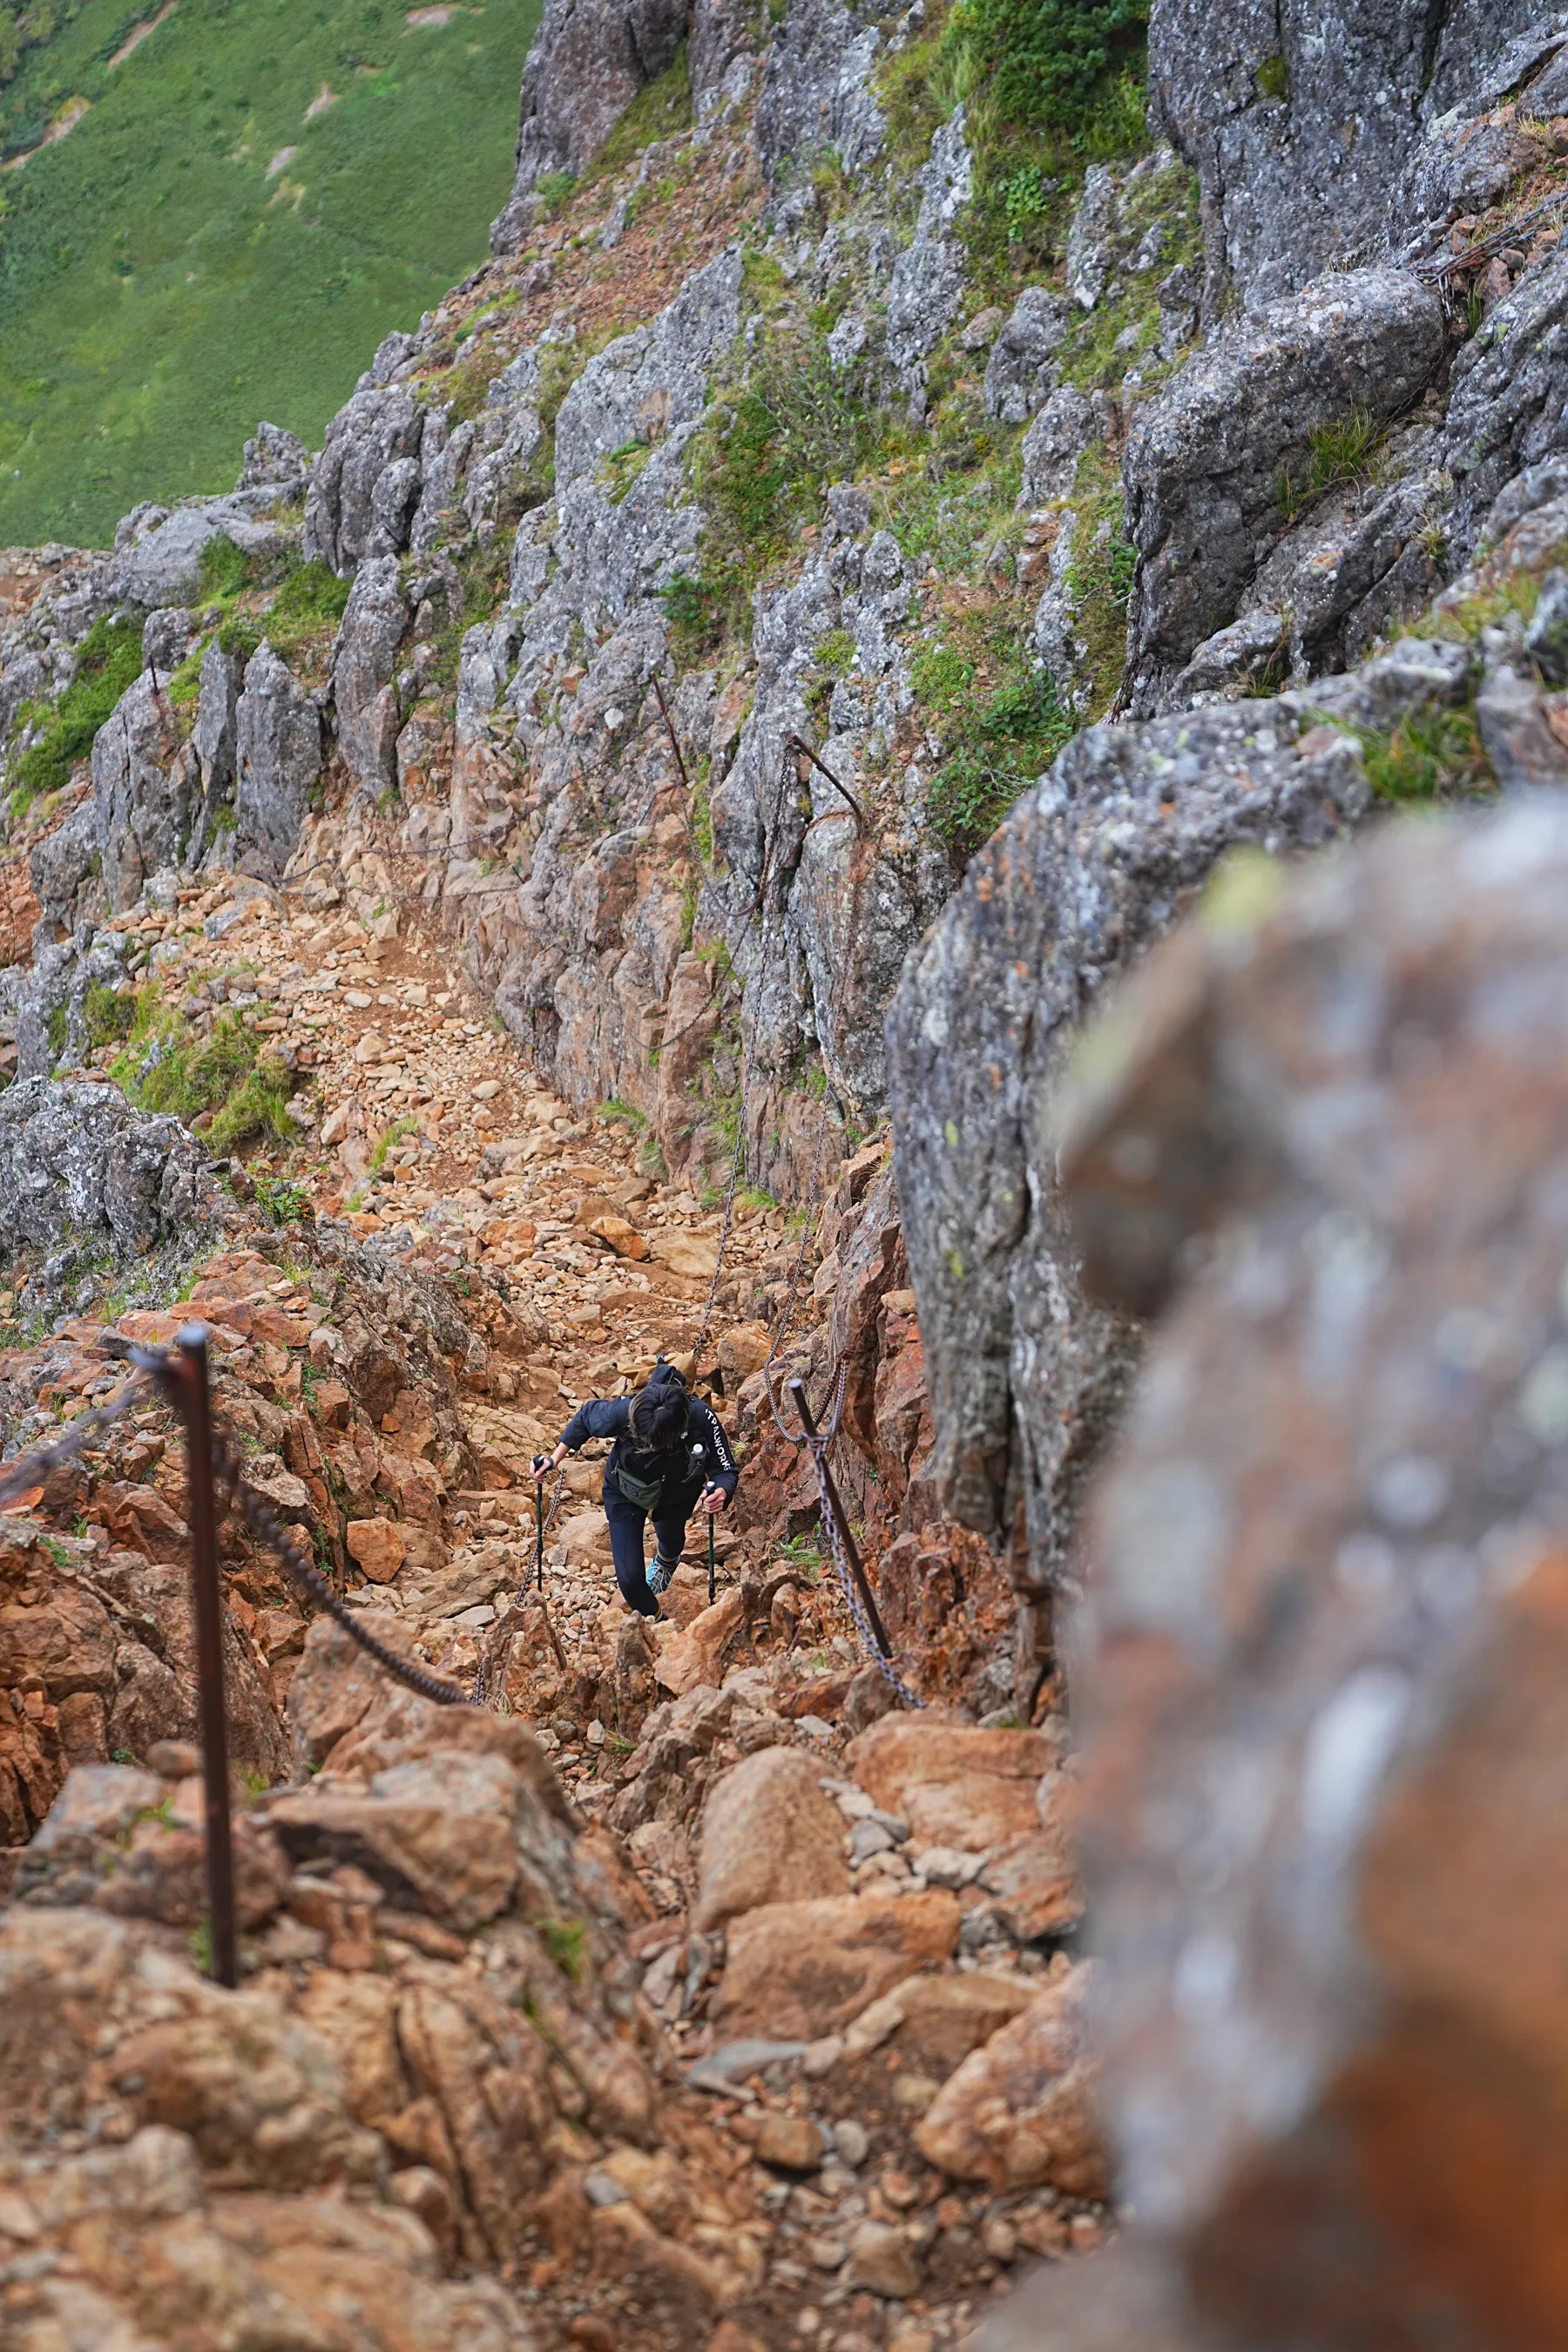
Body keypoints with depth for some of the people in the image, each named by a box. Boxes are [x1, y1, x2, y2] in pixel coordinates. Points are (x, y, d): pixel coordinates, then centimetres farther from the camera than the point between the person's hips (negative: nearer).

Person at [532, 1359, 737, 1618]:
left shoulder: (701, 1419, -42)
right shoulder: (623, 1412, -41)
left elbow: (726, 1470, -30)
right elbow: (586, 1416, -18)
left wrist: (722, 1493, -53)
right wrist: (555, 1458, -25)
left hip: (678, 1493, 1)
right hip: (625, 1492, -1)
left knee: (670, 1537, 33)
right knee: (630, 1579, -3)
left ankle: (667, 1560, 73)